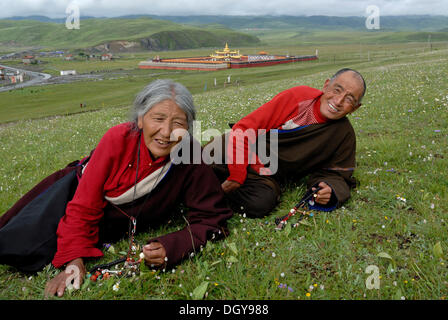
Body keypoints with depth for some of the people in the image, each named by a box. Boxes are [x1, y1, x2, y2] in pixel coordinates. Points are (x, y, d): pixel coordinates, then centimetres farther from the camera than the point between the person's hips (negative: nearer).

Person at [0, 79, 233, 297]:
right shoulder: (118, 139, -31)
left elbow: (211, 219, -25)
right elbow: (84, 206, -24)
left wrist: (171, 248, -40)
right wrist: (75, 259, -29)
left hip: (113, 225, 1)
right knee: (20, 245, -10)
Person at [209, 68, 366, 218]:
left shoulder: (345, 135, 0)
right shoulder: (298, 96, -9)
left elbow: (336, 174, 9)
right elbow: (244, 128, -11)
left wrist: (330, 192, -17)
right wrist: (237, 176, -17)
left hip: (267, 178, 2)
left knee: (260, 204, -33)